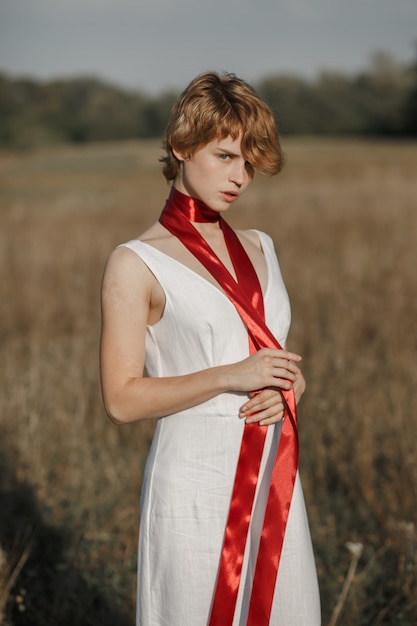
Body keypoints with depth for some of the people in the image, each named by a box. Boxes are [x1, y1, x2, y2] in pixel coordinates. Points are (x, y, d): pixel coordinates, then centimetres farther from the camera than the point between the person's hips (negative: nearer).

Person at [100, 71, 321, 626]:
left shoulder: (258, 248, 13)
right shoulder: (137, 263, -5)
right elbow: (122, 399, -10)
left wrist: (285, 391, -5)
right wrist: (231, 376, -18)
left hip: (275, 479, 5)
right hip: (198, 481, -5)